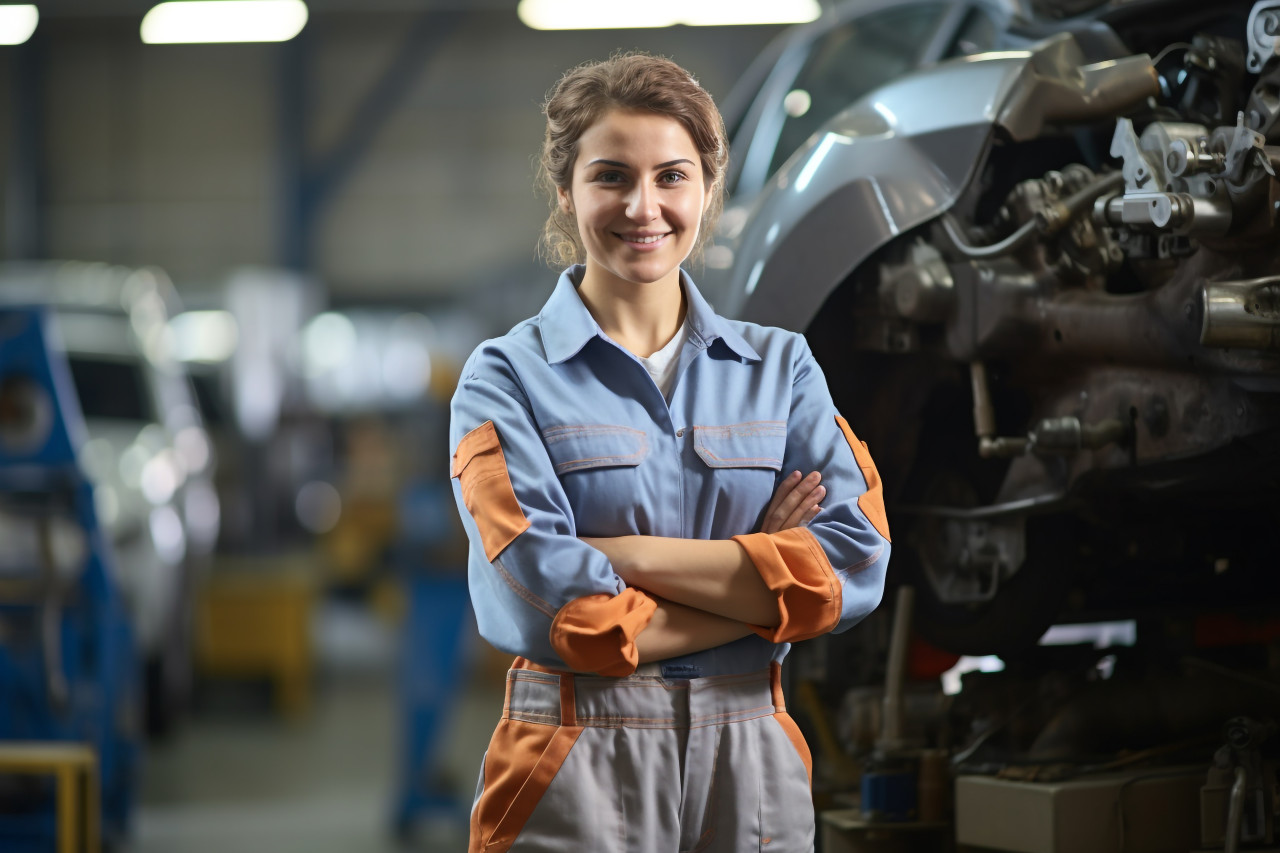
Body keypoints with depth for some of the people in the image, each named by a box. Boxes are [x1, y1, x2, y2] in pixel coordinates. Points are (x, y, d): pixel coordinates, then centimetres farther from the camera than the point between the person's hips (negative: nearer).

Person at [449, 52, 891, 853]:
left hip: (751, 763, 3)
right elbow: (549, 607, -15)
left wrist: (627, 553, -13)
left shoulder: (781, 365, 7)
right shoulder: (508, 378, -3)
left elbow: (855, 563, -7)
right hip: (577, 773, -3)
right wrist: (758, 582, -9)